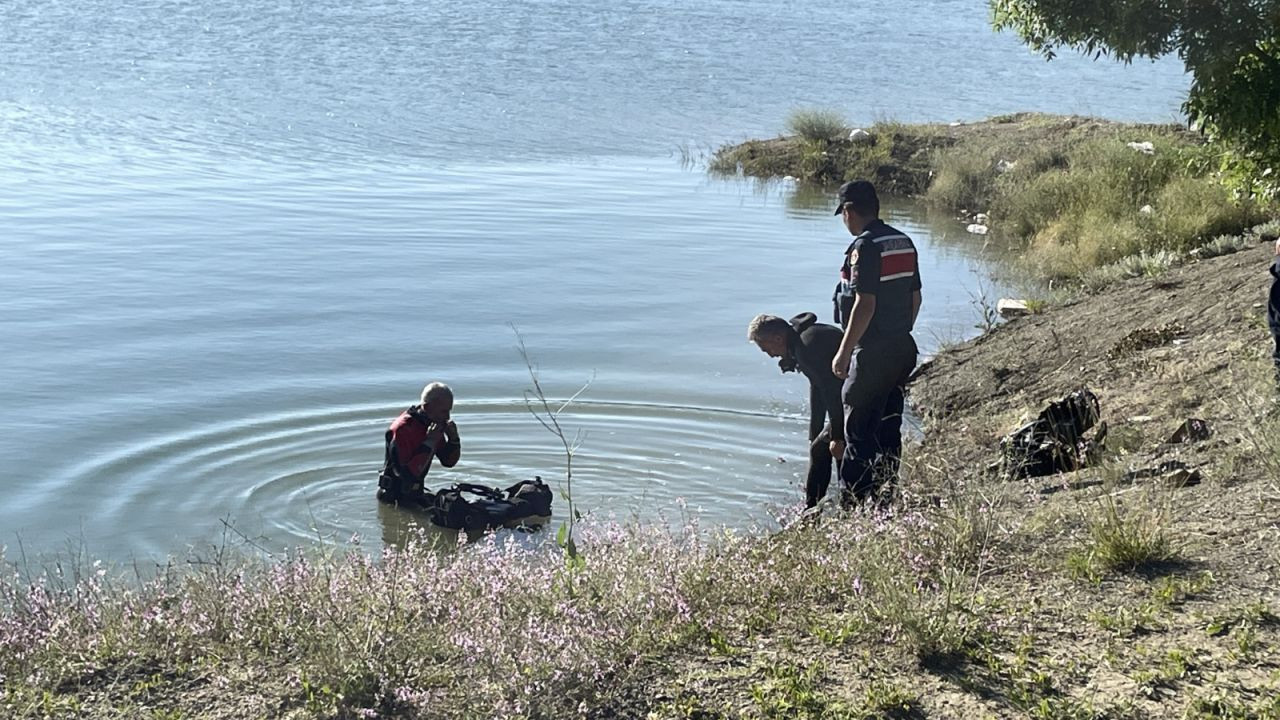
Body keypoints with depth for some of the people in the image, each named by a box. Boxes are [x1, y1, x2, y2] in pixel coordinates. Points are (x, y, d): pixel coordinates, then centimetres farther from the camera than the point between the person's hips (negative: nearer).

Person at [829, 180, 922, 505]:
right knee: (888, 426, 16)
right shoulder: (904, 242, 10)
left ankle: (854, 504, -2)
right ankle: (886, 497, 23)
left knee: (858, 430, -3)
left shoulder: (865, 246, -16)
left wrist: (844, 352, -16)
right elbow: (915, 297, 15)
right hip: (904, 347, 9)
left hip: (873, 353, -9)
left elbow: (864, 305, -21)